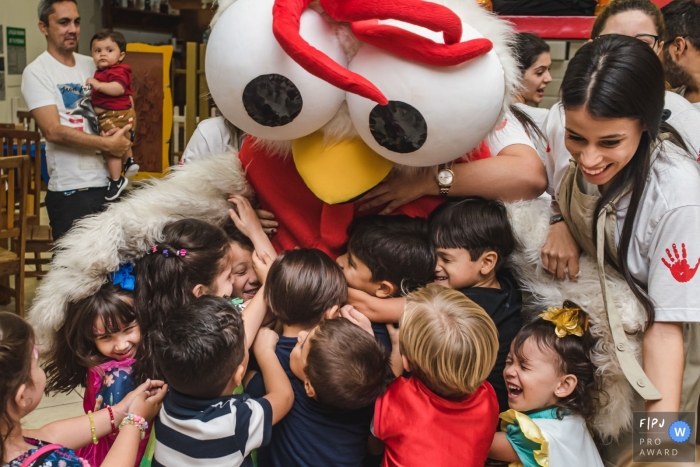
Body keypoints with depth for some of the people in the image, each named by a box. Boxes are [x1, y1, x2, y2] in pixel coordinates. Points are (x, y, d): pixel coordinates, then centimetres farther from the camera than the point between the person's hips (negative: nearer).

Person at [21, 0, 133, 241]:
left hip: (110, 182, 5)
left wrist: (126, 128, 0)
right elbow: (53, 131, -14)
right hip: (71, 189, -5)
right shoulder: (37, 72, -4)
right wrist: (108, 144, -14)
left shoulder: (92, 65, 12)